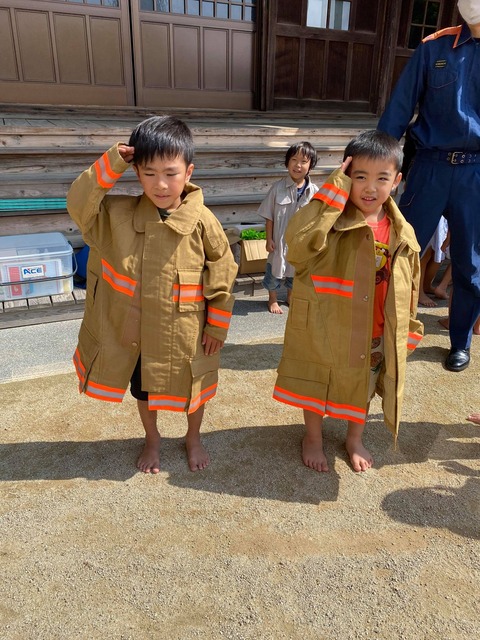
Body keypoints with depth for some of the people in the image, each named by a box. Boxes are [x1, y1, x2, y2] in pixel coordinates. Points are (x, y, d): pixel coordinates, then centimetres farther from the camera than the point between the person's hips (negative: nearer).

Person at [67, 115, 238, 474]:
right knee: (144, 390, 22)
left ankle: (193, 438, 48)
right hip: (136, 328, 2)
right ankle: (152, 439, 50)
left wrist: (218, 325, -5)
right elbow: (79, 205, -11)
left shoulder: (203, 221, -17)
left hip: (187, 331, -2)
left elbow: (222, 275, -10)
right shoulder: (118, 214, -9)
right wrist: (109, 167, -22)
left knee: (192, 388, 19)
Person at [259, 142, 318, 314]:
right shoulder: (278, 188, -12)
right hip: (280, 239, -1)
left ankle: (290, 296, 43)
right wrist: (269, 239, -8)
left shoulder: (314, 191, -8)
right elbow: (269, 216, -7)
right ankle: (272, 299, 35)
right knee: (274, 269, 14)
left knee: (296, 271, 20)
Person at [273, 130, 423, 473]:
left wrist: (409, 329, 13)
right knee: (316, 388, 18)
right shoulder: (333, 222, -17)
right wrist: (335, 190, -32)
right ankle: (313, 438, 46)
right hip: (326, 330, -3)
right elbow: (299, 239, -38)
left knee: (362, 391, 24)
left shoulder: (402, 233, -4)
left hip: (375, 336, 4)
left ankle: (355, 439, 51)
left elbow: (408, 286, 6)